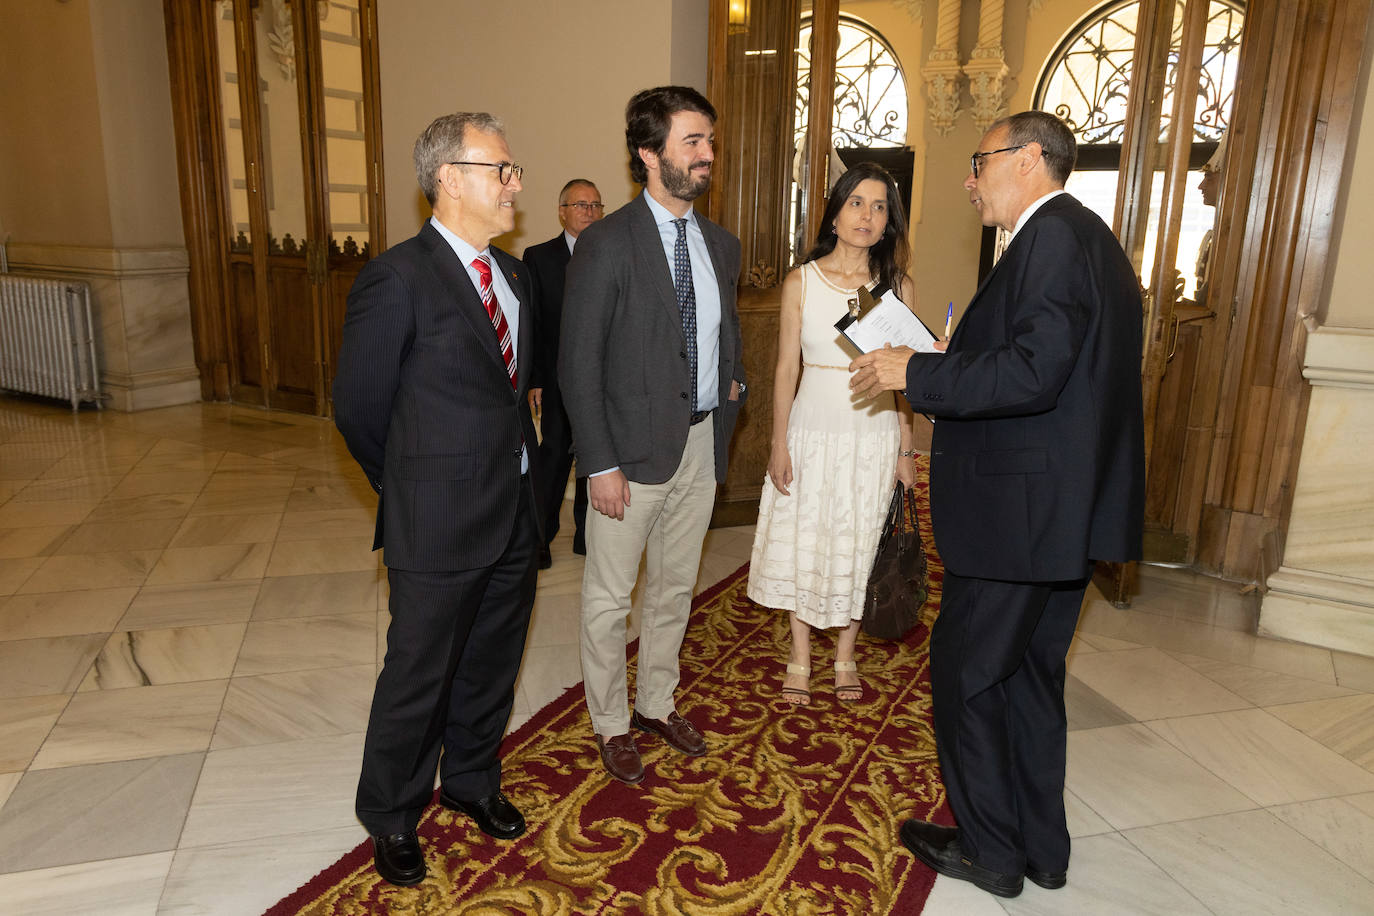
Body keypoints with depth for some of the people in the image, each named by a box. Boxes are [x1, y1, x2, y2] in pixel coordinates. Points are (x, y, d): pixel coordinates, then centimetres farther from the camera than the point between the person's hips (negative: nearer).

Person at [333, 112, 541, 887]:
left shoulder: (512, 272, 9)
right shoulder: (398, 279, -15)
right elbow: (360, 409, -8)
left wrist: (520, 467, 11)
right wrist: (415, 489, 4)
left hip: (514, 512, 7)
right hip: (439, 526, -7)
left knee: (491, 664, 21)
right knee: (419, 676, 10)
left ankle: (472, 779, 45)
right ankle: (392, 817, 34)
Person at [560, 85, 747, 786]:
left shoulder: (721, 246, 9)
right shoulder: (606, 244, -11)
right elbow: (579, 365, -13)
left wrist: (733, 380, 4)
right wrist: (600, 465, -16)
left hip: (701, 442, 6)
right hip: (634, 448, -6)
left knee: (675, 588, 19)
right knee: (608, 597, 8)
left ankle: (657, 702, 39)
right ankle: (611, 724, 28)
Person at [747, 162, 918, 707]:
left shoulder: (898, 287, 0)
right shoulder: (801, 282, -1)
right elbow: (787, 367, 0)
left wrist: (906, 450, 1)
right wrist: (779, 443, -3)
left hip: (874, 438, 1)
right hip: (812, 433, 0)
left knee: (857, 549, 11)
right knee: (802, 543, 8)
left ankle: (845, 657, 30)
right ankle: (800, 658, 26)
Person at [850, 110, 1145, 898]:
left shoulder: (1054, 235, -15)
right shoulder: (1091, 238, 17)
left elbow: (1034, 372, -26)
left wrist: (917, 373, -17)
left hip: (1018, 511, -10)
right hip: (1067, 509, 10)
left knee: (965, 674, 5)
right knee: (1031, 676, 19)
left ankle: (990, 850, 21)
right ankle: (1042, 847, 33)